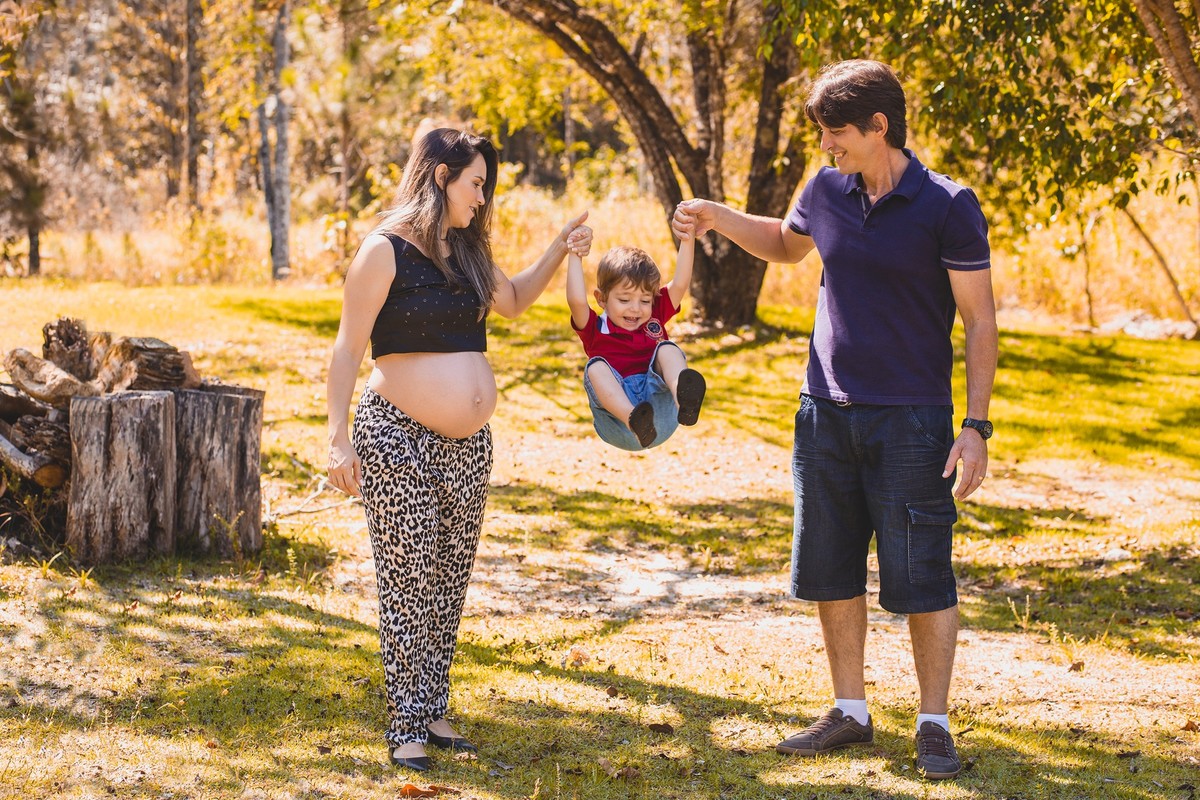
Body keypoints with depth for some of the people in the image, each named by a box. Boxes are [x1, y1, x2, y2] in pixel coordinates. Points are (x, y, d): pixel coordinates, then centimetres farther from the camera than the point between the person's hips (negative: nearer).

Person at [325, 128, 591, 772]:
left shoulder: (467, 252, 13)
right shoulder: (386, 251, -8)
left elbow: (512, 301, 32)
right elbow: (348, 349, -9)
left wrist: (558, 251, 17)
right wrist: (339, 439, -14)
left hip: (468, 443, 7)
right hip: (399, 436, -7)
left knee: (449, 581, 9)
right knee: (408, 579, -5)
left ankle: (434, 710, 17)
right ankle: (406, 726, 0)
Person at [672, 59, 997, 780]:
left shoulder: (947, 206, -10)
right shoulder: (826, 192, 6)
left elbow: (980, 320, -9)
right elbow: (785, 244, 29)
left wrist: (976, 425, -14)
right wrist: (717, 218, 12)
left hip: (910, 422, -5)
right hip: (826, 416, 6)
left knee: (922, 579, -3)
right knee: (831, 572, 9)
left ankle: (935, 724, 8)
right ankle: (851, 713, 22)